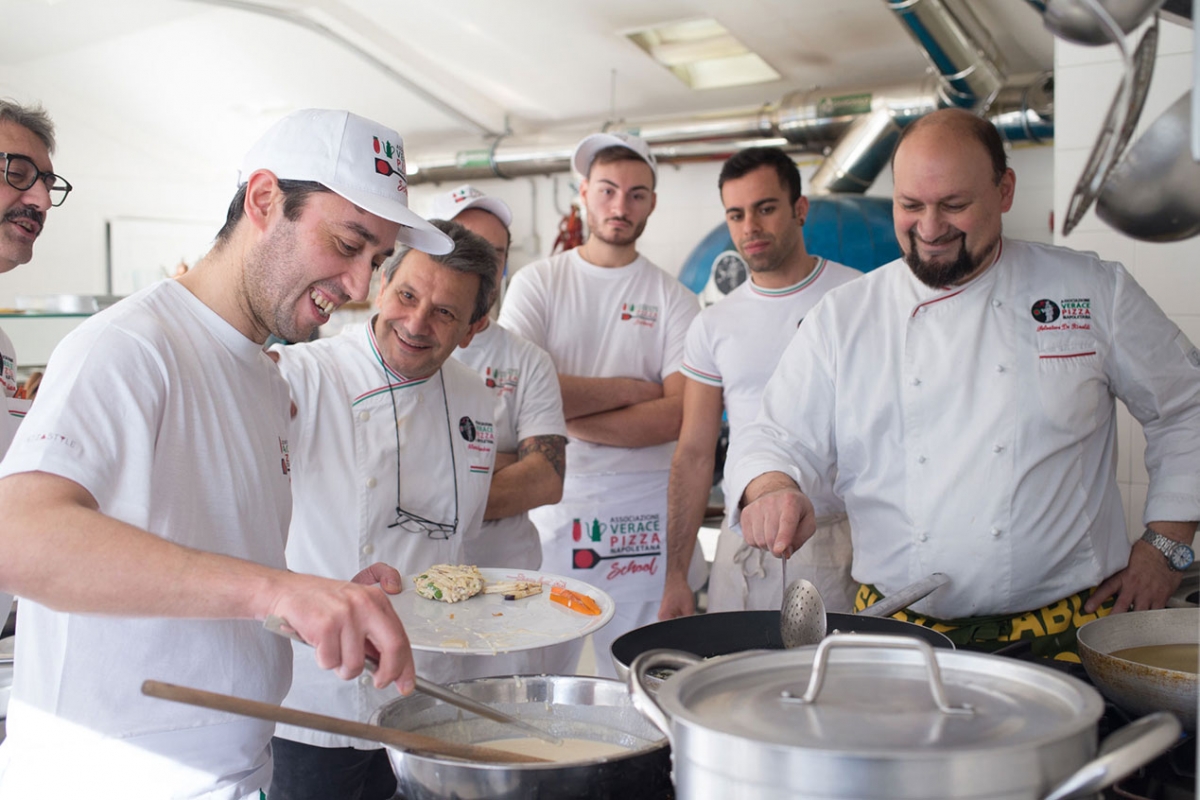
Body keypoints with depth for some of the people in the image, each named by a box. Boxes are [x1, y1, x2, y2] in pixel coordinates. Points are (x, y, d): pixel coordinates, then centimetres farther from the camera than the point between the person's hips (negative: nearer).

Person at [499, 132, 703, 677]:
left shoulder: (673, 300, 7)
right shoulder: (538, 283, 7)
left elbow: (680, 414, -6)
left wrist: (568, 417, -9)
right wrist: (628, 389, -5)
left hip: (645, 512, 0)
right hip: (553, 501, 0)